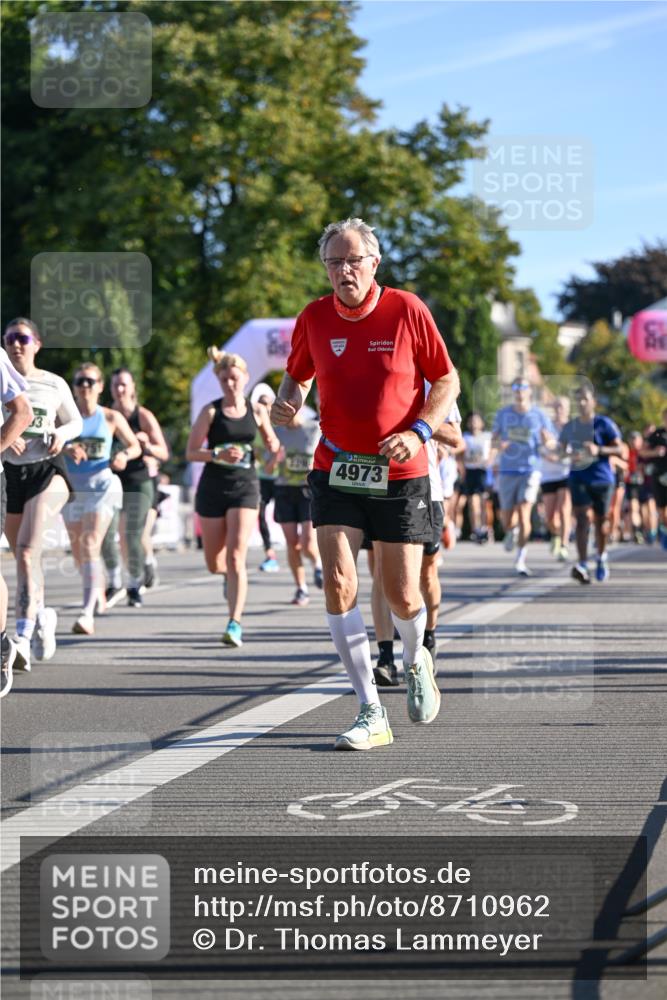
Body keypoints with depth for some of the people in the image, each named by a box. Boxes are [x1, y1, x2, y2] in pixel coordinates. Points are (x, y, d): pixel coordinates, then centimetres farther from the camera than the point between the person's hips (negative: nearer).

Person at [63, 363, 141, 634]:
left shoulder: (111, 418, 2)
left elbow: (135, 446, 10)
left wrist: (124, 456, -11)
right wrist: (67, 451, -28)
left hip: (101, 485, -3)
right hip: (72, 487, 3)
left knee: (90, 547, -18)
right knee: (78, 550, 15)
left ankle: (88, 613, -27)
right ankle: (98, 593, 42)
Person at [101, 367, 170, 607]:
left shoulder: (144, 416, -1)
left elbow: (164, 454, -3)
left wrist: (146, 445, -21)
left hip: (138, 482, -2)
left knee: (133, 538, -4)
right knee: (107, 534, -15)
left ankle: (134, 587, 15)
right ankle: (115, 583, 3)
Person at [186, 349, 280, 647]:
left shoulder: (256, 411, 5)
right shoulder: (211, 411, -2)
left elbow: (273, 445, 17)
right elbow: (191, 452, -3)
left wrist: (275, 446, -6)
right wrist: (218, 455, -19)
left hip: (245, 487, 0)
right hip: (212, 488, 0)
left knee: (236, 557, -15)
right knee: (214, 563, 8)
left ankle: (235, 624, -16)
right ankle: (230, 575, 46)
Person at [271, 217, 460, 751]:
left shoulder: (407, 310, -7)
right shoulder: (314, 318, 0)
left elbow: (447, 380, 1)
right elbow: (298, 375, 16)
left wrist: (419, 430, -15)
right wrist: (286, 402, -7)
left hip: (400, 472, -2)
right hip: (337, 468, 2)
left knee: (403, 595, 0)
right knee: (339, 582, -14)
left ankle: (416, 660, 37)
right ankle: (372, 713, -8)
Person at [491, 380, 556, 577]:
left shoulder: (539, 416, 2)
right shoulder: (503, 414, 6)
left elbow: (552, 443, 6)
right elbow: (493, 441, 10)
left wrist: (546, 441, -18)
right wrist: (498, 445, -15)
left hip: (530, 470, -2)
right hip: (507, 471, 2)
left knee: (524, 514, -17)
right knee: (507, 520, 4)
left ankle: (521, 560, -10)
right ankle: (512, 531, 42)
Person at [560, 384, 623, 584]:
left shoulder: (604, 424, -3)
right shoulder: (569, 427, 9)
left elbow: (620, 449, -6)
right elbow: (562, 449, 21)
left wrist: (599, 450, -21)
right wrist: (569, 455, -3)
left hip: (602, 479, -1)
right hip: (578, 478, 1)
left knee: (601, 520, 10)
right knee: (582, 519, -15)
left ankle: (601, 558, 36)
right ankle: (583, 566, -26)